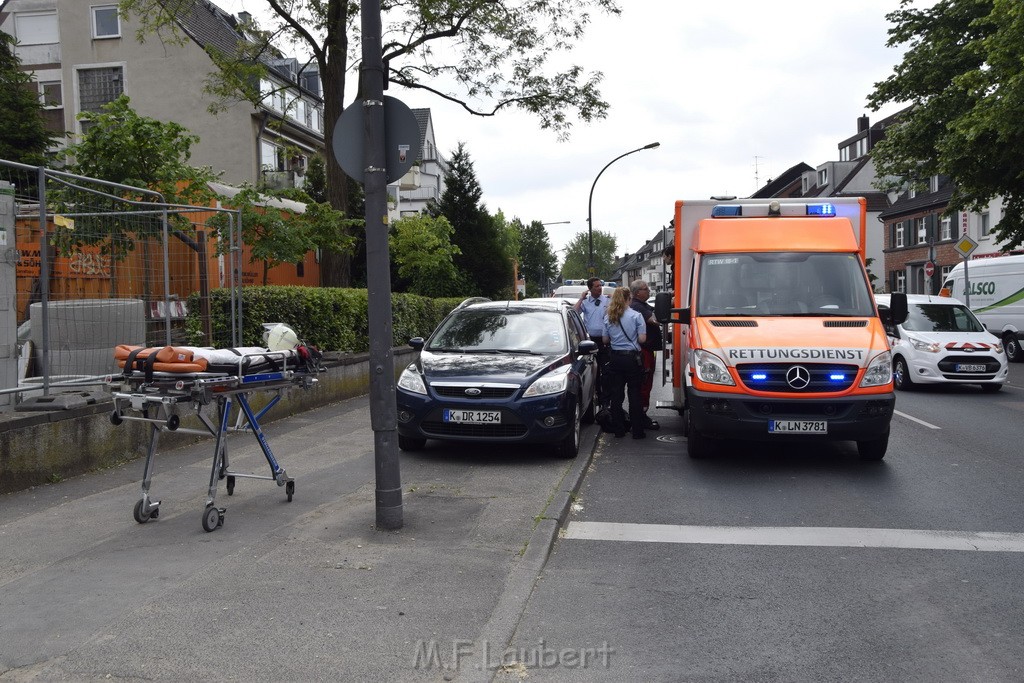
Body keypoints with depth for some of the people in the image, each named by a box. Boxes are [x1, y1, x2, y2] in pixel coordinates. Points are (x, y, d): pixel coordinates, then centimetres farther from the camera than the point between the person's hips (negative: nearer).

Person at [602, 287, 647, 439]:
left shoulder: (608, 317, 1)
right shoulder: (636, 316, -9)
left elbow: (605, 340, 6)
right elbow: (642, 339, -11)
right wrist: (631, 337, 9)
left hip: (614, 358, 3)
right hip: (632, 358, -3)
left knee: (616, 395, 9)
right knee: (634, 394, 3)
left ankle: (618, 430, 13)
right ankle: (637, 431, 6)